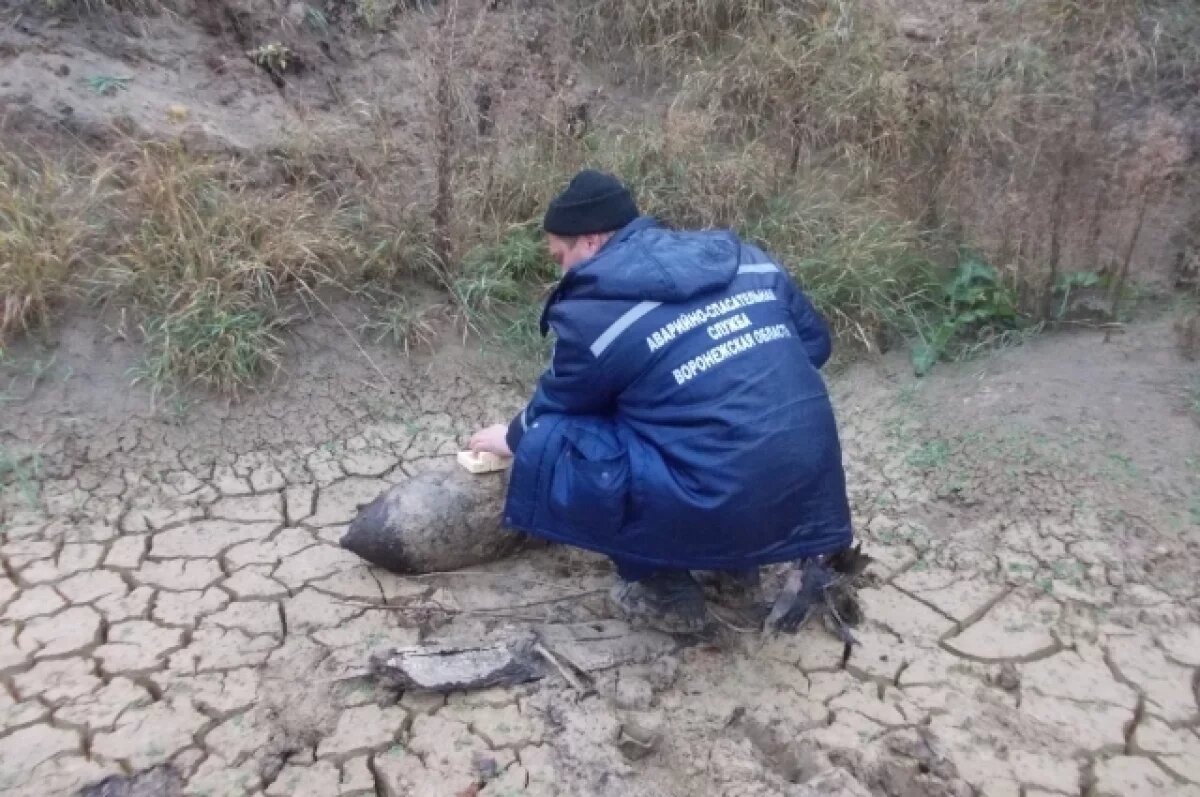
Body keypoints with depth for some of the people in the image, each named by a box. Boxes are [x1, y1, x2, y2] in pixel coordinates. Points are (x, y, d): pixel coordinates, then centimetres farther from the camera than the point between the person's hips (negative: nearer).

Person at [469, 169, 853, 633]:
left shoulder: (595, 310, -6)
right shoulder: (741, 257, 10)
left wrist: (514, 439, 32)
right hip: (811, 487, 8)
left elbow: (555, 407, 11)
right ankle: (734, 561, 27)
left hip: (727, 507, -7)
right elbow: (816, 342, 19)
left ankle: (665, 593, 10)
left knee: (545, 445, 2)